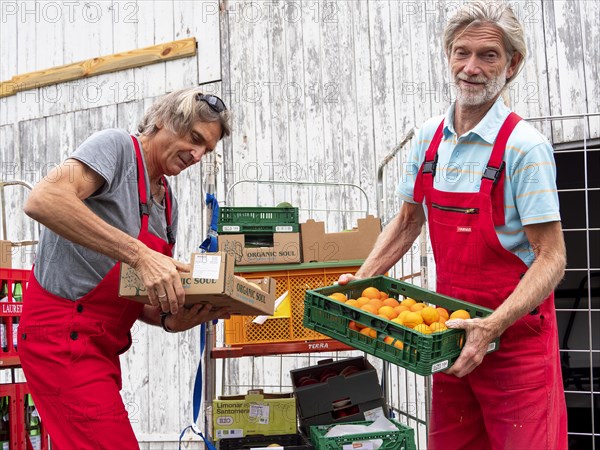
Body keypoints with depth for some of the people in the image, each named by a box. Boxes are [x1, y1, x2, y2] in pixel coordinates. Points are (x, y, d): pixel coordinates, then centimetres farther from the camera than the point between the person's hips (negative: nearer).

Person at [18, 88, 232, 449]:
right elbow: (43, 200, -29)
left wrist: (172, 319, -7)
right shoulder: (117, 146, -9)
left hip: (101, 345, 9)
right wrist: (140, 254, -33)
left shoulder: (168, 202, 15)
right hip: (62, 335, -9)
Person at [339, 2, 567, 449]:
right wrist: (363, 278, 5)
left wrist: (492, 327, -29)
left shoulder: (525, 147, -16)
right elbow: (408, 220, 16)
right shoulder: (430, 136, 4)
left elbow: (551, 257, -18)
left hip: (515, 329, -6)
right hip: (450, 329, 6)